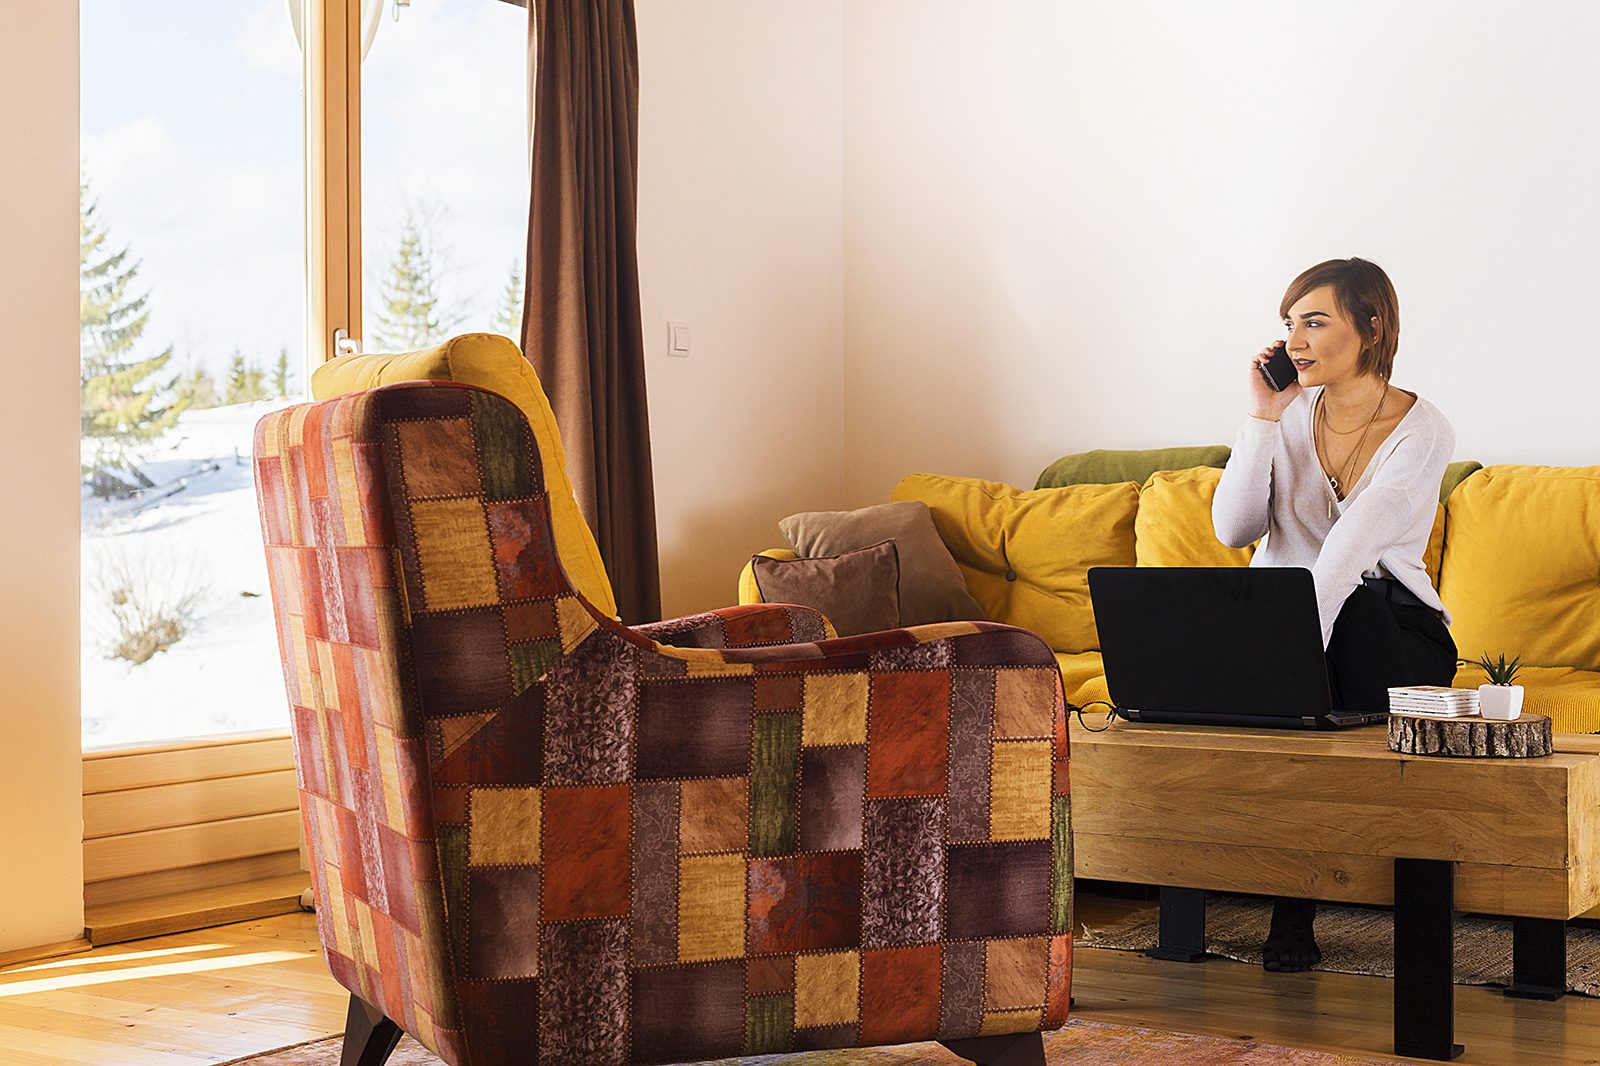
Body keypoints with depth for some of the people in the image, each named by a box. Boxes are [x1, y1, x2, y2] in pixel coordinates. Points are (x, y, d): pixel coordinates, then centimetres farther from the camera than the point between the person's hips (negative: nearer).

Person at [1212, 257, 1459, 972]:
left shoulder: (1424, 431, -9)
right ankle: (1295, 898, -28)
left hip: (1390, 626, -2)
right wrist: (1263, 417, -12)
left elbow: (1352, 546, -25)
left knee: (1353, 611, -37)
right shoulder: (1289, 415, 4)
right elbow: (1234, 531, -7)